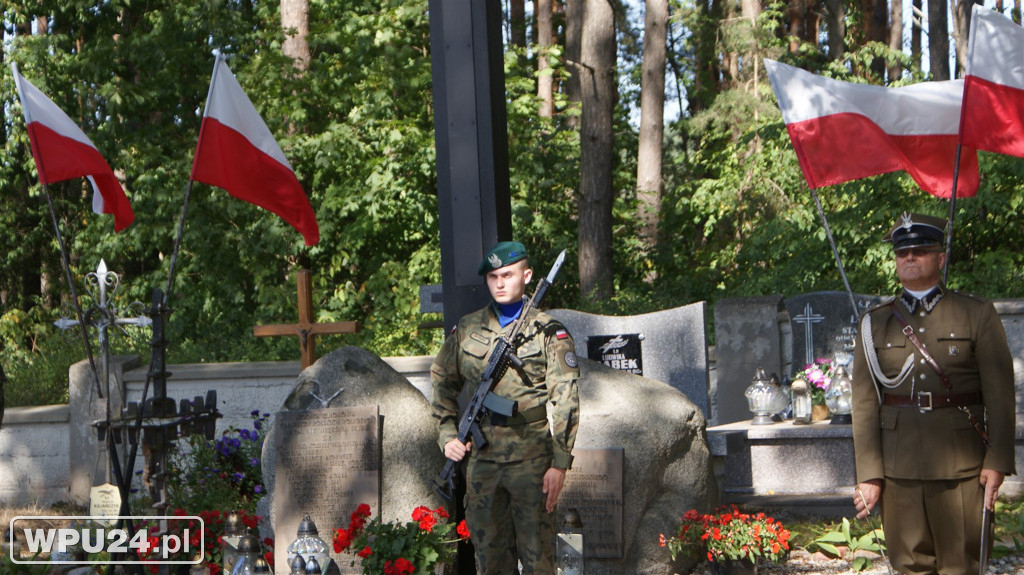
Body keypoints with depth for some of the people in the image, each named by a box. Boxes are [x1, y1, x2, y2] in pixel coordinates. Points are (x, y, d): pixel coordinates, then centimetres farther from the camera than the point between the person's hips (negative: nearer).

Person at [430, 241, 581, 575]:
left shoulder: (548, 332, -1)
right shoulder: (466, 330, 10)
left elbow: (565, 402, -5)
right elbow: (442, 383, 20)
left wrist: (560, 463, -11)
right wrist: (447, 434, 6)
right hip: (481, 460, 4)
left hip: (532, 461, -3)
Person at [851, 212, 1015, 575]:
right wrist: (868, 474, -2)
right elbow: (864, 403, 5)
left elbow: (1000, 392, 1)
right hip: (898, 466, 2)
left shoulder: (977, 314, 5)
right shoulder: (875, 323, 10)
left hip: (961, 463, -1)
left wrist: (997, 461, -8)